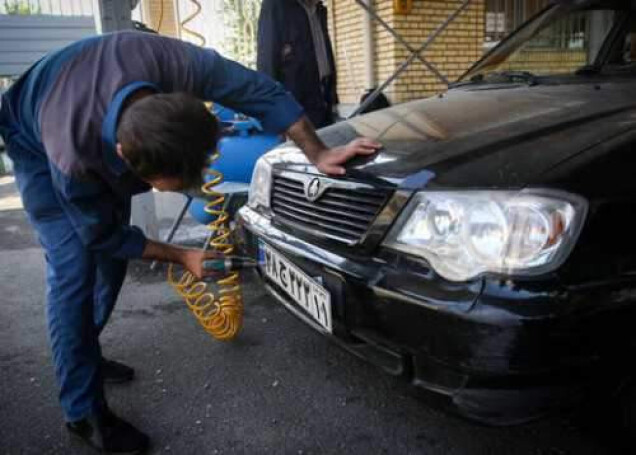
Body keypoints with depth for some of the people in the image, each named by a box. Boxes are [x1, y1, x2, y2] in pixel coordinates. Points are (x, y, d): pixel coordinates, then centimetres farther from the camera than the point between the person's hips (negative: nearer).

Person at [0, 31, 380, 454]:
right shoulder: (72, 158, -44)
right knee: (74, 269, -18)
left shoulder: (178, 64, -41)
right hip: (36, 142, -5)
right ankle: (84, 412, -4)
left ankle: (83, 354, 31)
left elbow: (262, 92, -26)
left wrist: (319, 154, -27)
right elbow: (102, 235, -24)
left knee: (113, 259, 8)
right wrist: (182, 256, -20)